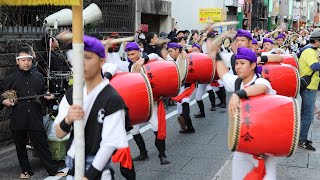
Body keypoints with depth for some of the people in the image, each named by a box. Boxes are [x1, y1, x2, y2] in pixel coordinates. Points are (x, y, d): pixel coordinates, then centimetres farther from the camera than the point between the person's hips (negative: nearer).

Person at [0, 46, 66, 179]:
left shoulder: (38, 76, 8)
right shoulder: (12, 78, 1)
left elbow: (44, 90, 23)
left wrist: (47, 95, 3)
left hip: (35, 118, 0)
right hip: (18, 118, 0)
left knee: (42, 144, 2)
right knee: (20, 146, 11)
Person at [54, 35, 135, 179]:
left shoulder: (112, 99, -16)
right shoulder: (71, 94, 4)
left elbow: (110, 143, -18)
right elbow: (59, 134, 3)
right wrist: (67, 120, -17)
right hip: (72, 168, 6)